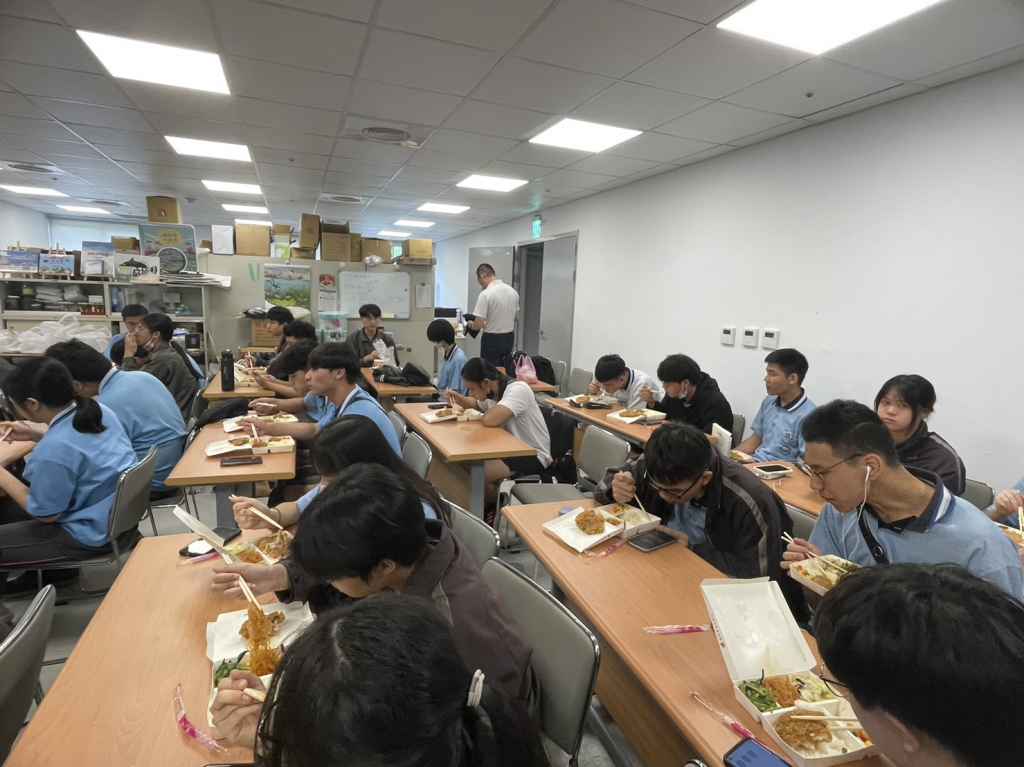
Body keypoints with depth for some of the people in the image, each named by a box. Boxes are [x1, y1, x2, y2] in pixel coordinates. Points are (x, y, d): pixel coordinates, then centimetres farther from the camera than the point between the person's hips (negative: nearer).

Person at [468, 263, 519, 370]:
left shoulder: (485, 294, -18)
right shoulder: (513, 291, 3)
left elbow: (478, 325, -19)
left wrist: (470, 324, 5)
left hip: (492, 339, -6)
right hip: (509, 338, 7)